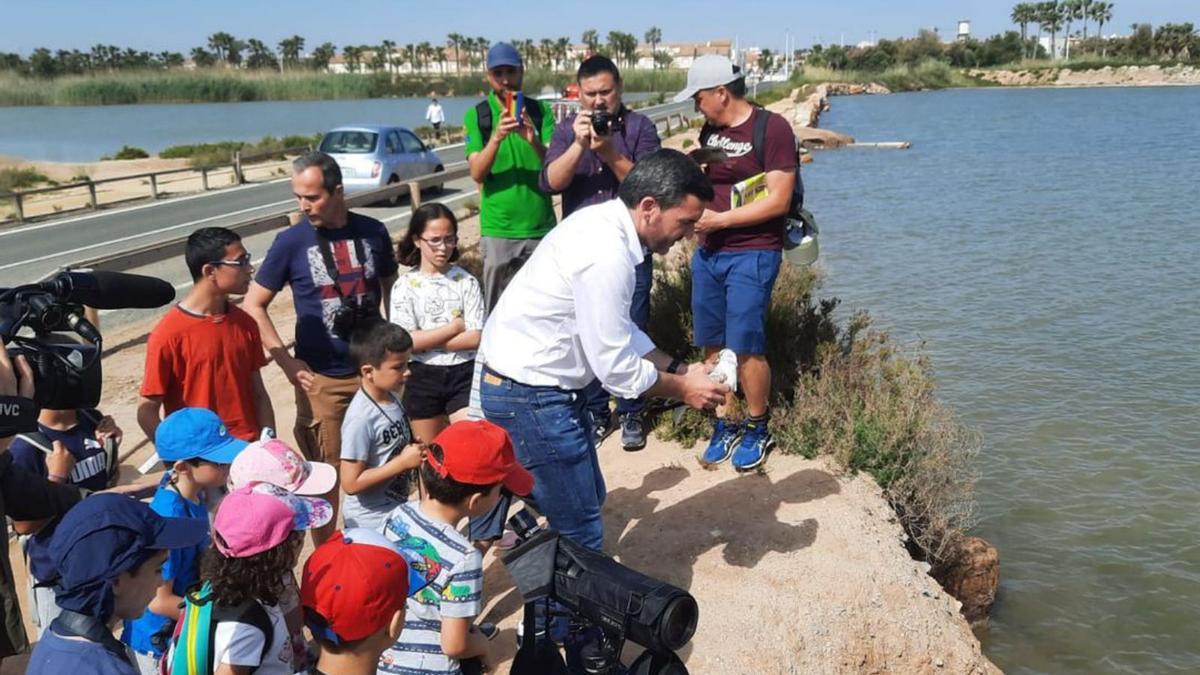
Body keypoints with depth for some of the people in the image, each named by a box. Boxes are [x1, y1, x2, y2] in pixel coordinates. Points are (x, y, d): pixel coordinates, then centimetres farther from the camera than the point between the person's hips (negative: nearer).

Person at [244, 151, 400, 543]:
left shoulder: (372, 231, 0)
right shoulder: (291, 242, -7)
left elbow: (391, 288, 14)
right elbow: (254, 306, -2)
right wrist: (287, 363, -10)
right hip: (321, 379, -2)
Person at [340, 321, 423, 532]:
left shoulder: (392, 400, -2)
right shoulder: (361, 419, -26)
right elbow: (351, 483, -25)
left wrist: (416, 452, -5)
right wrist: (403, 462, -25)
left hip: (397, 513, 8)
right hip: (371, 524, -8)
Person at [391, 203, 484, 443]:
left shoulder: (466, 281, -3)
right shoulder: (405, 286, -4)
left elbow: (475, 338, -10)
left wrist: (426, 340, -13)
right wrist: (455, 326, -12)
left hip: (463, 374, 0)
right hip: (423, 378, 1)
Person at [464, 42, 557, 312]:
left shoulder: (540, 112, 4)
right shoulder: (476, 116, 1)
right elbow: (477, 173, -9)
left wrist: (534, 141, -24)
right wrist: (496, 137, -26)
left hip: (541, 227, 1)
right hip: (498, 230, -1)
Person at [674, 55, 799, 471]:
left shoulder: (772, 129, -9)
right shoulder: (710, 131, 12)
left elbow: (778, 200, -15)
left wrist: (720, 219, -16)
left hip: (752, 255, -7)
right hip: (707, 253, 7)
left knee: (745, 348, -6)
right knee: (714, 346, 8)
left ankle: (757, 431, 14)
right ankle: (724, 428, 20)